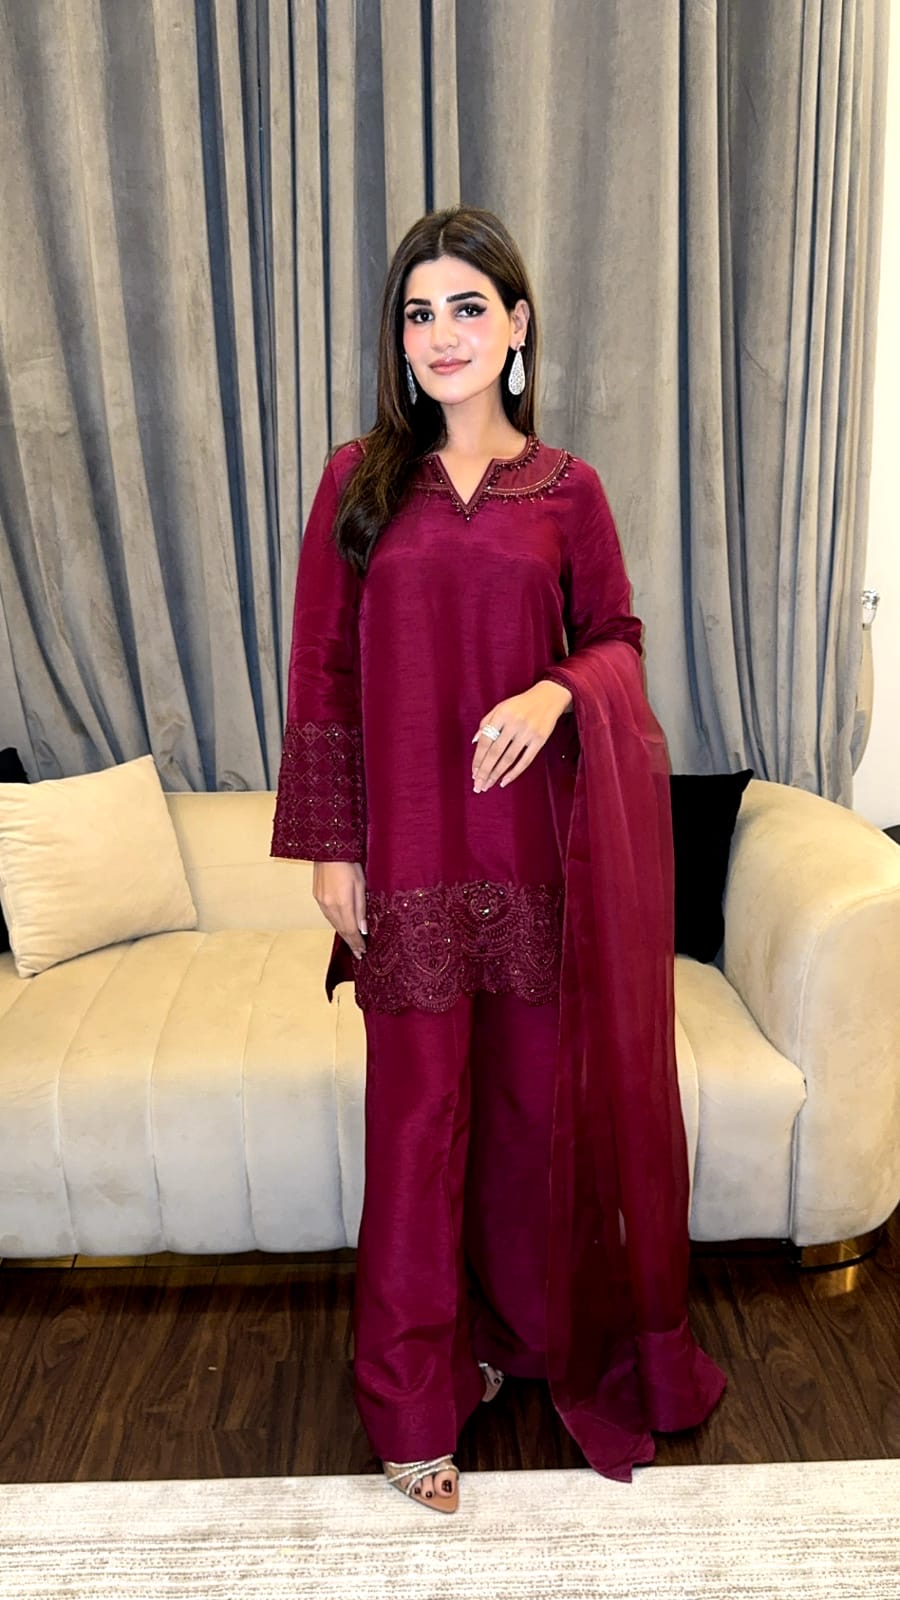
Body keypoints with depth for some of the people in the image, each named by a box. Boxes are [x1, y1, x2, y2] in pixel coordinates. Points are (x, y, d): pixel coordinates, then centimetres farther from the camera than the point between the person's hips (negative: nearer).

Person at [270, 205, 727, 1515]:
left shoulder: (566, 488, 5)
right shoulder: (359, 477, 2)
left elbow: (617, 635, 10)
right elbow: (324, 670, 1)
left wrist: (556, 693, -14)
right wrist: (329, 845, -3)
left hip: (535, 841, 1)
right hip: (411, 849, -1)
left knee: (540, 1091, 12)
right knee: (419, 1106, 7)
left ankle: (533, 1322, 39)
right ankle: (413, 1397, 26)